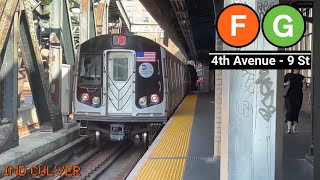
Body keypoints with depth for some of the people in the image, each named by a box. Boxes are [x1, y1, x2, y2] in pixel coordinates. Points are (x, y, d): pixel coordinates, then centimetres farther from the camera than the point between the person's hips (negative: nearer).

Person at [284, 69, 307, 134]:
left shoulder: (301, 77, 12)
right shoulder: (287, 76, 8)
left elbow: (304, 88, 9)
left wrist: (304, 82, -10)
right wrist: (286, 84, -9)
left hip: (298, 97, 2)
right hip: (289, 96, -2)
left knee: (296, 112, -2)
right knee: (290, 110, -15)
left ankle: (294, 129, 2)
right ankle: (289, 128, -17)